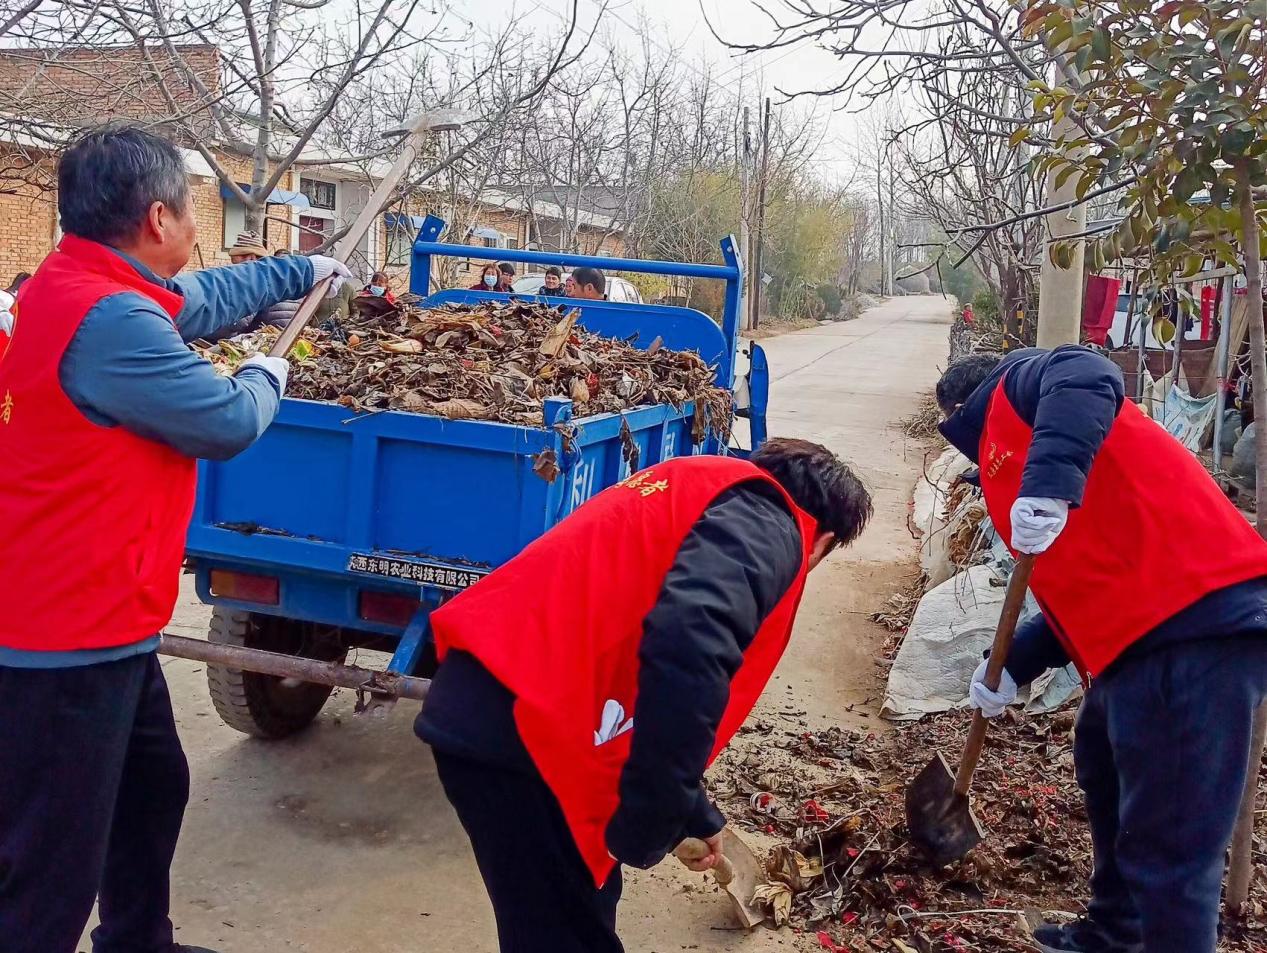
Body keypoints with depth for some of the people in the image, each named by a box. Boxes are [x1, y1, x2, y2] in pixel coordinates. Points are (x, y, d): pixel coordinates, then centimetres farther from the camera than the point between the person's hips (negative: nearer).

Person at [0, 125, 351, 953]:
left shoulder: (85, 285, 10)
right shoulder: (108, 318, -25)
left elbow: (205, 296, 27)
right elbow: (230, 423, -16)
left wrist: (302, 272, 38)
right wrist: (267, 376, 7)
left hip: (94, 622, 11)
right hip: (68, 640, -11)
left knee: (154, 789, 27)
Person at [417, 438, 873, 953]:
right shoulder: (768, 527, -5)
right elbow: (688, 646, -26)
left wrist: (693, 815, 41)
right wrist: (648, 823, -16)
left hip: (484, 707, 9)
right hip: (522, 726, -9)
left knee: (586, 908, 25)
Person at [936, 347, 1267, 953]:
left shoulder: (1012, 388, 5)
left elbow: (1085, 378, -20)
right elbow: (1085, 591, 27)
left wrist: (1049, 481, -32)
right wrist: (1012, 667, 22)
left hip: (1197, 618, -11)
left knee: (1167, 846, -5)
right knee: (1104, 772, 30)